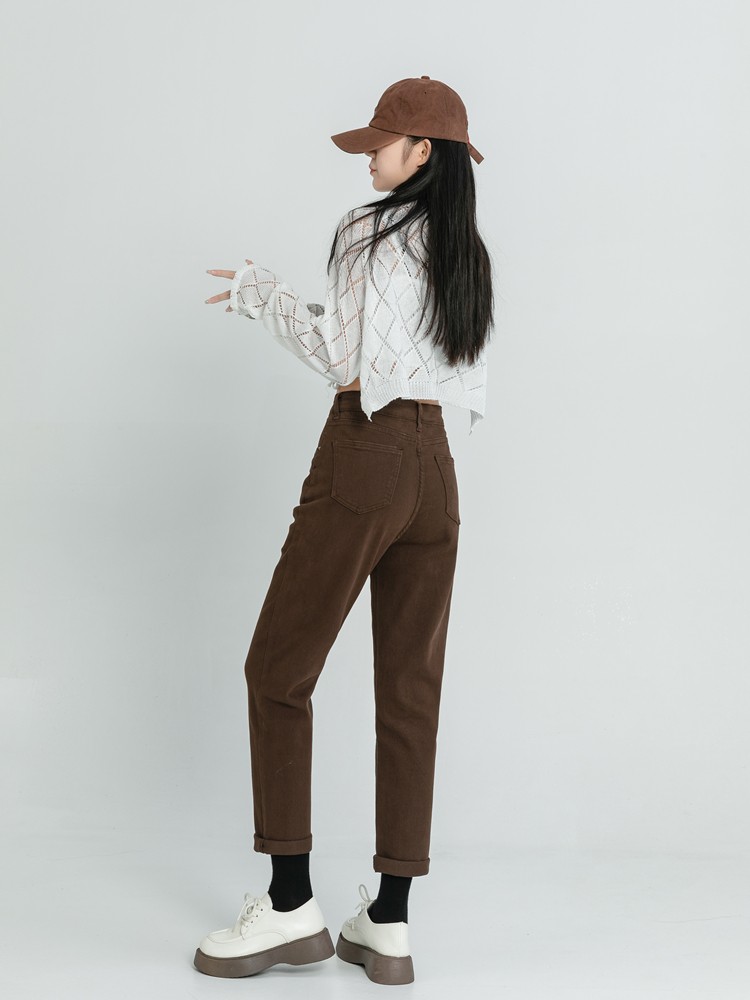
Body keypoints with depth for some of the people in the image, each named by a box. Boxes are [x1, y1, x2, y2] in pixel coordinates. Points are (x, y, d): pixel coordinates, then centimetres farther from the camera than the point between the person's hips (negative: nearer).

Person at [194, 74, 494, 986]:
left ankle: (291, 905, 3)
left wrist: (256, 288, 2)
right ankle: (389, 923, 9)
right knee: (410, 689, 6)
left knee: (278, 670, 3)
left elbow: (338, 356, -11)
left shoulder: (371, 229, -7)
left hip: (365, 460, -7)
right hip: (436, 470, 8)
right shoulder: (471, 254, 15)